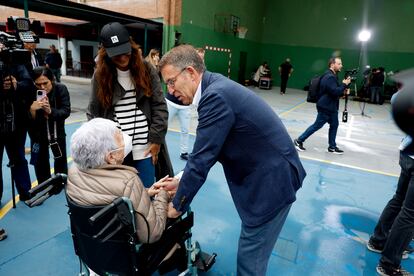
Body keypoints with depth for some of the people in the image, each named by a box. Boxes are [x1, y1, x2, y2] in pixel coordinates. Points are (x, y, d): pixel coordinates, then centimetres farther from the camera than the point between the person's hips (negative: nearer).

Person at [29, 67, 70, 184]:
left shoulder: (61, 89, -22)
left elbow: (66, 111, -25)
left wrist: (50, 111, -42)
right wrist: (32, 110, -42)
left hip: (57, 131, 1)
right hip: (38, 133, 0)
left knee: (61, 159, 14)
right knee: (40, 163, 9)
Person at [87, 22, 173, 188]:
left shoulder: (146, 70, 1)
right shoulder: (100, 75, 2)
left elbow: (160, 106, 0)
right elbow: (93, 113, 4)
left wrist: (156, 139, -5)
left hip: (144, 149, 0)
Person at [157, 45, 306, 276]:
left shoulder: (216, 96, -25)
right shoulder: (217, 86, 5)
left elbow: (201, 159, -21)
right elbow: (209, 151, 11)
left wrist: (178, 205, -7)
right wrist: (182, 181, 9)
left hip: (272, 179, -9)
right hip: (267, 173, 9)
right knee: (252, 251, 23)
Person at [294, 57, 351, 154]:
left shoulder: (333, 76, 14)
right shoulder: (329, 77, -19)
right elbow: (335, 92, -25)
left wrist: (343, 92, 5)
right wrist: (344, 84, -15)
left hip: (331, 106, 10)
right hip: (326, 107, -10)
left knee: (334, 125, 12)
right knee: (317, 125, -3)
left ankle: (332, 147, 21)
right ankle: (299, 141, 6)